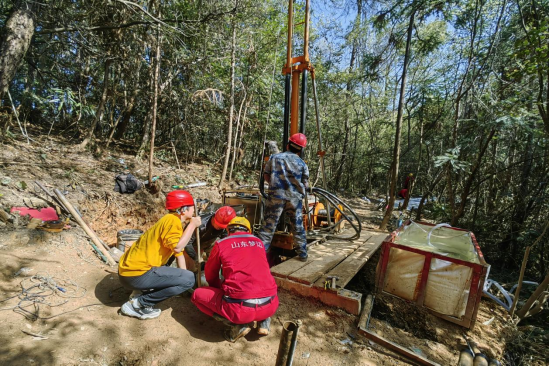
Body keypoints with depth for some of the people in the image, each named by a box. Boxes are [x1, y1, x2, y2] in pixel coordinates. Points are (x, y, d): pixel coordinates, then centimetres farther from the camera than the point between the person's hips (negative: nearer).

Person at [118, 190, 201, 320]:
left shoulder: (176, 221, 15)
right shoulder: (172, 220, -15)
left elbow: (179, 252, 15)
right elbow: (177, 247, -28)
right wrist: (192, 225, -17)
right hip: (136, 274, -10)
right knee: (189, 279, -16)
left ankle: (144, 293, 10)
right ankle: (138, 304, -7)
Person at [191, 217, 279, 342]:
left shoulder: (221, 244, 6)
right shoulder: (259, 242, 17)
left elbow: (210, 275, 20)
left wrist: (219, 290, 42)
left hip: (240, 307, -4)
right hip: (270, 305, 5)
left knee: (197, 294, 20)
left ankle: (237, 324, 6)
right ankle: (264, 321, 15)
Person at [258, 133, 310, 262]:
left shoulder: (275, 157, 4)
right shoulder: (302, 164, 1)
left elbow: (266, 176, 7)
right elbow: (305, 185, 3)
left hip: (276, 196, 0)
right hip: (294, 198, 0)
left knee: (269, 225, 6)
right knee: (298, 227, 14)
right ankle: (303, 253, 25)